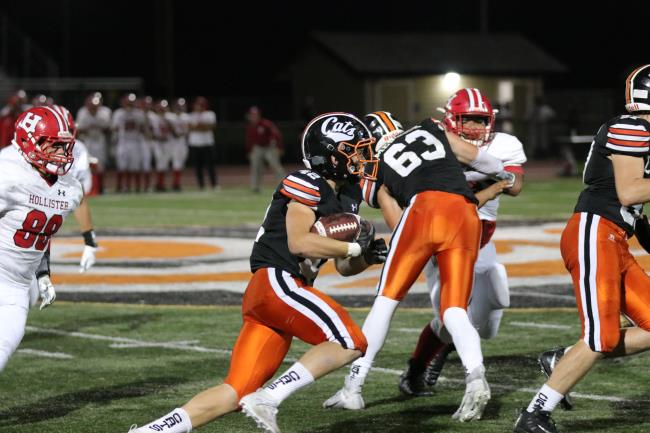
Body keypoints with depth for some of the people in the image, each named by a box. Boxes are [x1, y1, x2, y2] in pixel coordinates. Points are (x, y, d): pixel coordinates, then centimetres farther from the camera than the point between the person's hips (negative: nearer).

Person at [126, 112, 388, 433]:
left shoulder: (345, 197, 23)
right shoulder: (306, 185, -4)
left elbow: (343, 267, 27)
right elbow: (298, 242, -16)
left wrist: (365, 257, 5)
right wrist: (354, 247, -8)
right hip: (275, 282, -9)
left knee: (236, 393, 1)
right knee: (350, 343, -16)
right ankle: (267, 400, -20)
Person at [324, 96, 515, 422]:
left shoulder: (379, 171, 23)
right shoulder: (431, 129, 29)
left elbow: (399, 227, 16)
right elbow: (473, 156, 28)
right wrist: (503, 172, 46)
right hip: (467, 215, 2)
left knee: (387, 299, 13)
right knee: (454, 310, 6)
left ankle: (354, 386, 11)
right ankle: (476, 376, -21)